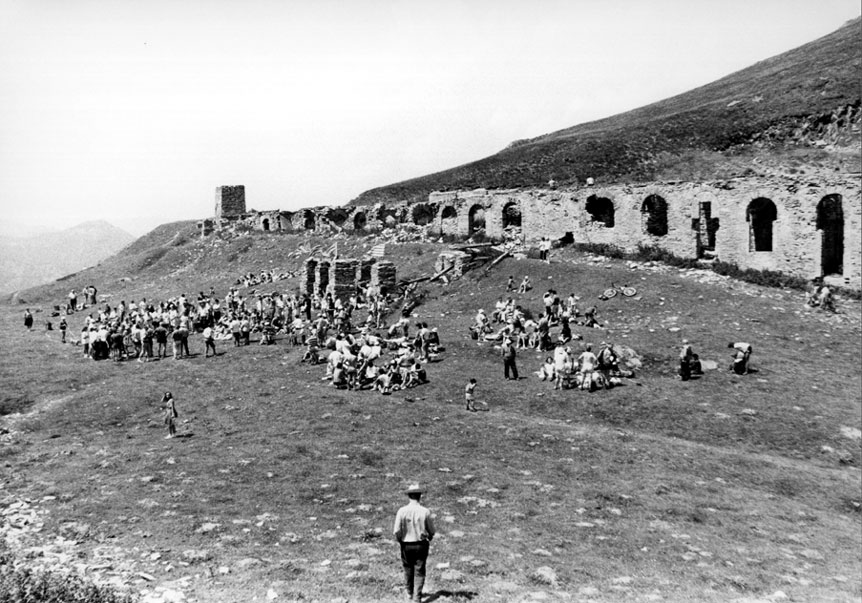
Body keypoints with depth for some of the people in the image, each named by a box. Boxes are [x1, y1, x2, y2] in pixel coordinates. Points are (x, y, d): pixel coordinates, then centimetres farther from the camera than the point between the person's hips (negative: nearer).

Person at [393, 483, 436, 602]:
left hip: (406, 545, 1)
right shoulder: (425, 512, -12)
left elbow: (396, 531, -11)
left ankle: (410, 593, 33)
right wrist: (429, 538, 19)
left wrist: (400, 540, 9)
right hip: (421, 545, -1)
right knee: (419, 571, 8)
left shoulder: (402, 511, -12)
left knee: (408, 570, 18)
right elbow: (432, 531, -3)